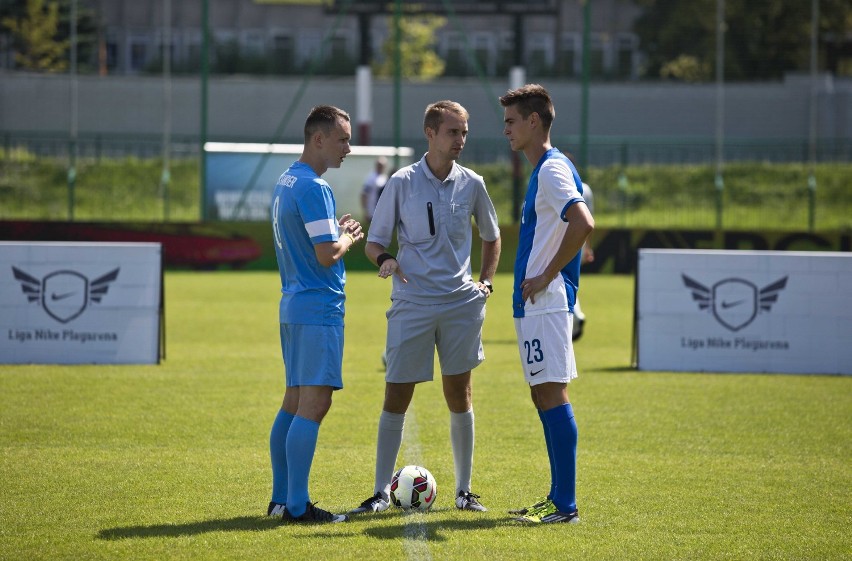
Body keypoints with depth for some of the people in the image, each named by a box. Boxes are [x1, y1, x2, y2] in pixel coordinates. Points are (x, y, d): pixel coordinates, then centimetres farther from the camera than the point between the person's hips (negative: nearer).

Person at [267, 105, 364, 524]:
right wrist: (348, 238, -2)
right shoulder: (313, 187, -16)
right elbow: (327, 255, -20)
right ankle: (297, 506, -12)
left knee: (294, 402, 13)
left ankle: (281, 499, 16)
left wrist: (334, 231, 14)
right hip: (318, 307, -10)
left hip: (292, 304, 10)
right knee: (314, 403, -10)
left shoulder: (285, 182, 15)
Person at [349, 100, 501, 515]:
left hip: (461, 302, 2)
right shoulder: (401, 183, -3)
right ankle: (381, 492, 4)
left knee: (459, 396, 6)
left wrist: (486, 281, 10)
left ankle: (464, 490, 15)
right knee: (396, 398, -2)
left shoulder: (471, 184, 5)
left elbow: (491, 236, 21)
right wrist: (384, 259, -20)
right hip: (411, 305, -2)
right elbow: (375, 240, 2)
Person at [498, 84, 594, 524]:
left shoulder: (553, 169, -13)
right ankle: (558, 499, 16)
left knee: (551, 394, -10)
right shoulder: (544, 170, 19)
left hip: (546, 303, -11)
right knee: (543, 395, 12)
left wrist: (546, 276, -21)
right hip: (534, 305, 11)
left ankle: (565, 505, -11)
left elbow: (583, 224, -28)